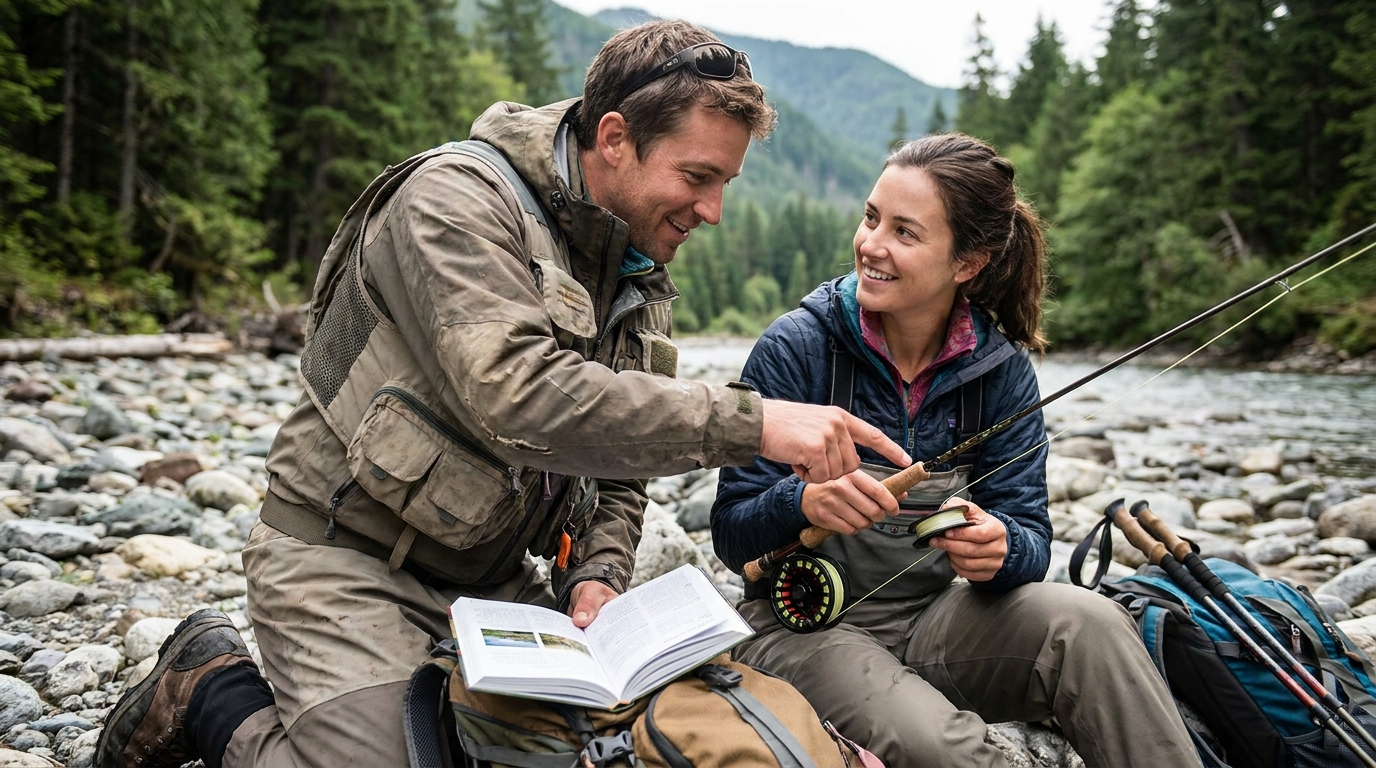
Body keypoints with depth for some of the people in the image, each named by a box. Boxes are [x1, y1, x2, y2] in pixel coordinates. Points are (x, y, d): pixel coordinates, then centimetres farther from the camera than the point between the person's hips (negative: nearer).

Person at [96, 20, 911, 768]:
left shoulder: (639, 279, 6)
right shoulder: (460, 197, -19)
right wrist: (748, 421, -36)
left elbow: (618, 452, 9)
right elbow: (517, 398, -34)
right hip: (350, 561, -7)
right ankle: (212, 687, 11)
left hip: (493, 578, 8)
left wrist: (597, 574, -10)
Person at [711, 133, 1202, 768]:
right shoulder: (795, 347, -11)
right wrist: (804, 502, -33)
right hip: (805, 629, -3)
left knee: (1090, 624, -23)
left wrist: (999, 548, -28)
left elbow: (1030, 535, -4)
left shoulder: (1001, 367, -1)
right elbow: (731, 535, -11)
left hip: (932, 620, 4)